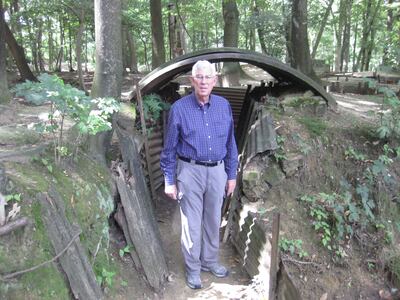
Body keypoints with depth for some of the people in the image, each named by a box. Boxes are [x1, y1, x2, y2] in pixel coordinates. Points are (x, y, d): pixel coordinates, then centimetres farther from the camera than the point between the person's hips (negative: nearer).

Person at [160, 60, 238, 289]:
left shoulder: (224, 106, 0)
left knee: (213, 220, 16)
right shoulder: (179, 108, -10)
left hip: (217, 171, 3)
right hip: (191, 171, -3)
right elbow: (170, 148, -4)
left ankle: (210, 261, 37)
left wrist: (232, 175, 8)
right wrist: (170, 181, -4)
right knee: (192, 223, 6)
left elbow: (230, 143, 7)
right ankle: (193, 268, 25)